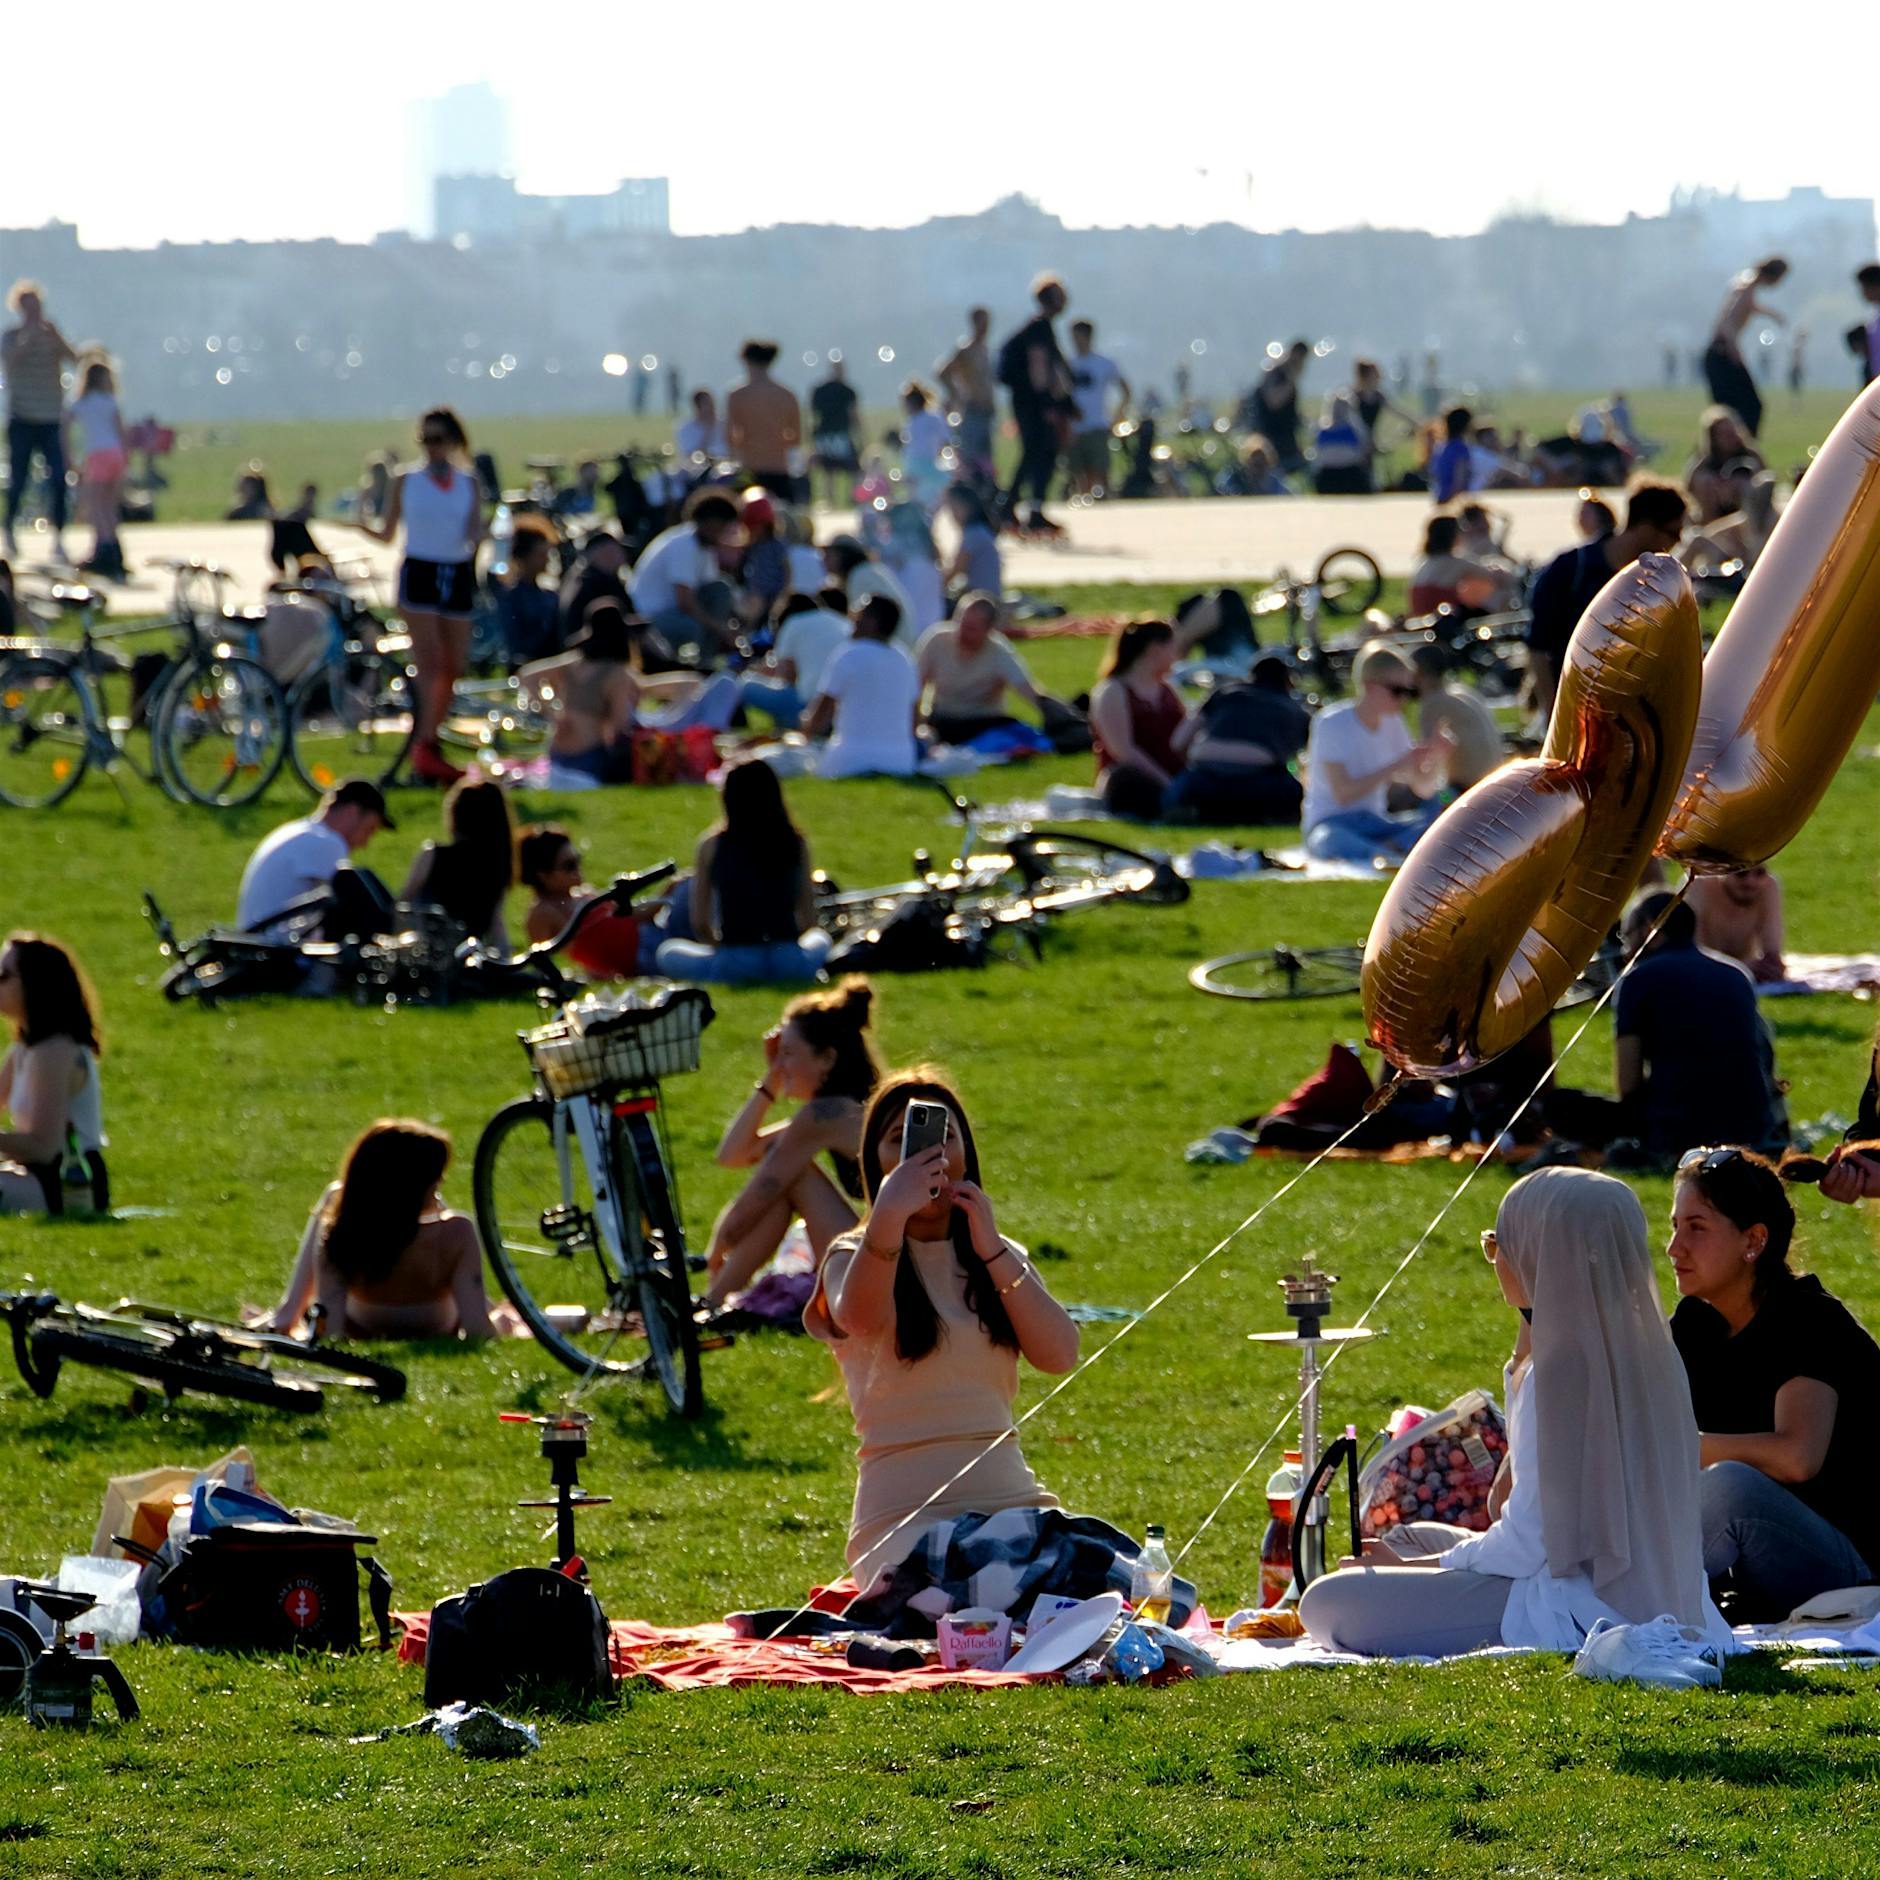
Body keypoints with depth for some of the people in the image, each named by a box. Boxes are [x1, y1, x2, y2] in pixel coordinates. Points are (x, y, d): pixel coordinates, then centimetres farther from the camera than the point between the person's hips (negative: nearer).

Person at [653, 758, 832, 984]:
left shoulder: (713, 844, -2)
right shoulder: (796, 842, 3)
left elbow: (699, 923, 3)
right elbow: (809, 920, 10)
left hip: (734, 965, -2)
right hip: (791, 964, 2)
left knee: (667, 951, 28)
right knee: (820, 939, 38)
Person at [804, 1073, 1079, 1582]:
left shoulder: (1001, 1258, 18)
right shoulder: (855, 1255, 4)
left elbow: (1059, 1356, 0)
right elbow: (860, 1319, -23)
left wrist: (992, 1252, -11)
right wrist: (888, 1216, -43)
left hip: (1012, 1498, 4)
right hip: (905, 1514, -4)